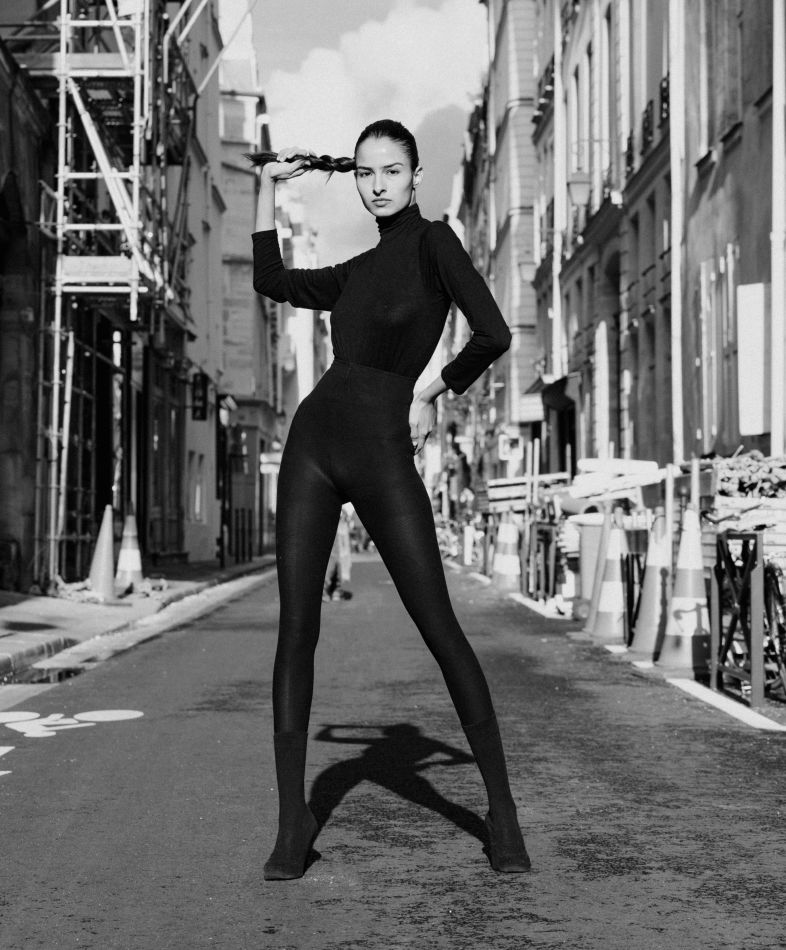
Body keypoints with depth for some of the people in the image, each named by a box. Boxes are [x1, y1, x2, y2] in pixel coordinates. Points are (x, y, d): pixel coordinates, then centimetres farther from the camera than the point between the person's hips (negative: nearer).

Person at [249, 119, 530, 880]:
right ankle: (292, 822, 5)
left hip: (381, 454, -6)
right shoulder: (362, 268, 16)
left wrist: (431, 395, -2)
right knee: (296, 629, 0)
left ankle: (502, 812, 4)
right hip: (313, 443, 6)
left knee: (439, 627, -6)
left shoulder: (433, 241, -3)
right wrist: (270, 186, 25)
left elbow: (493, 334, -15)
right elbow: (271, 281, 28)